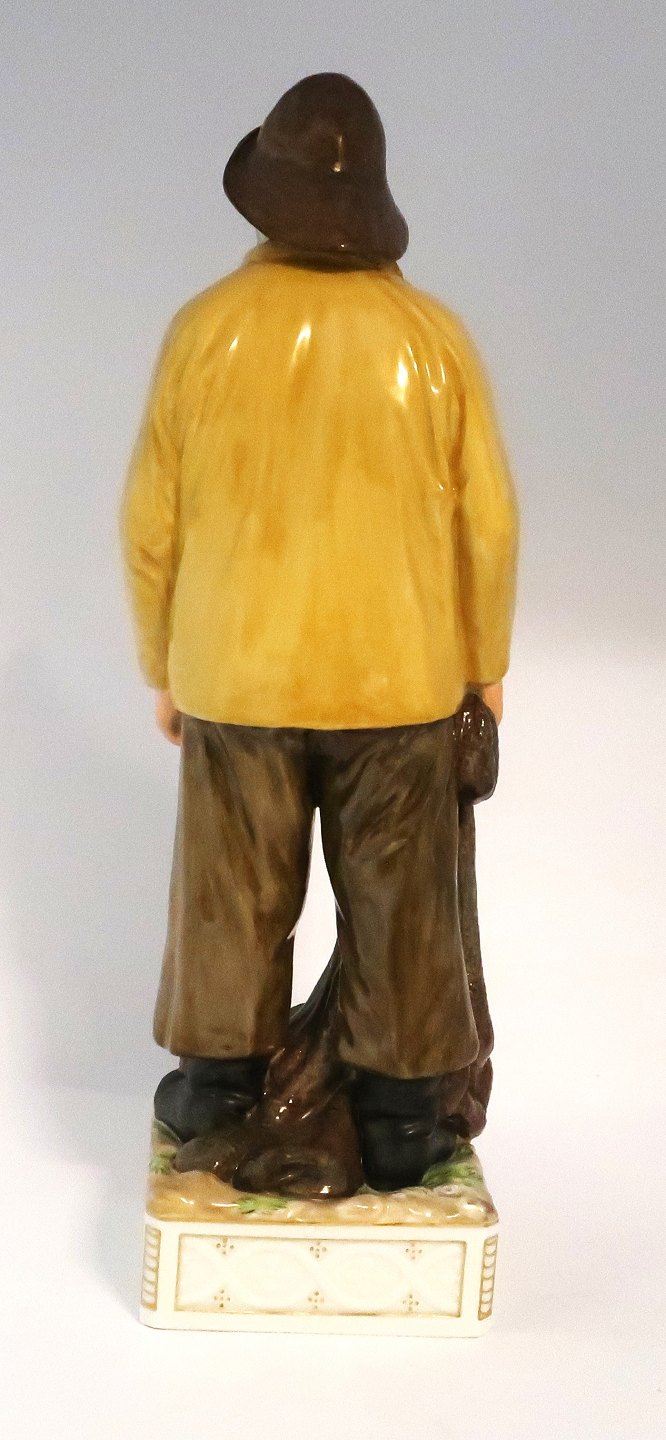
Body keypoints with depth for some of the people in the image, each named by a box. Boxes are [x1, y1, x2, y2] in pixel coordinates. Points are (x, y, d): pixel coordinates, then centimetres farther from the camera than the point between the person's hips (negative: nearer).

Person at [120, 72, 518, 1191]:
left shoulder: (206, 329, -10)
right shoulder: (433, 336, -10)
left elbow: (153, 520, -4)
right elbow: (486, 524, -5)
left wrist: (161, 664, 10)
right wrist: (486, 661, 11)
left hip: (237, 676, 0)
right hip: (394, 678, 0)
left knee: (234, 894, 16)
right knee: (396, 905, 12)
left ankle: (216, 1092, 30)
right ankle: (397, 1126, 22)